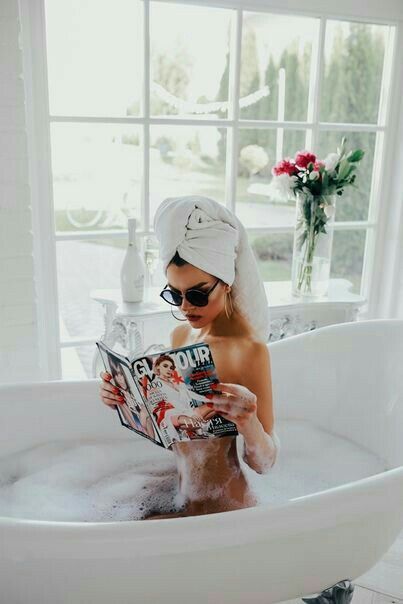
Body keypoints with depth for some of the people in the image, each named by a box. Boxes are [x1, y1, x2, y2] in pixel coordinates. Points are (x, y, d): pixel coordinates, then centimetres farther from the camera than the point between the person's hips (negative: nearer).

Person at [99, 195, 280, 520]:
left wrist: (249, 423, -39)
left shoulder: (250, 350, -23)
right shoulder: (181, 335, -1)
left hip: (222, 509, -6)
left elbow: (265, 463, -18)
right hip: (180, 492, 7)